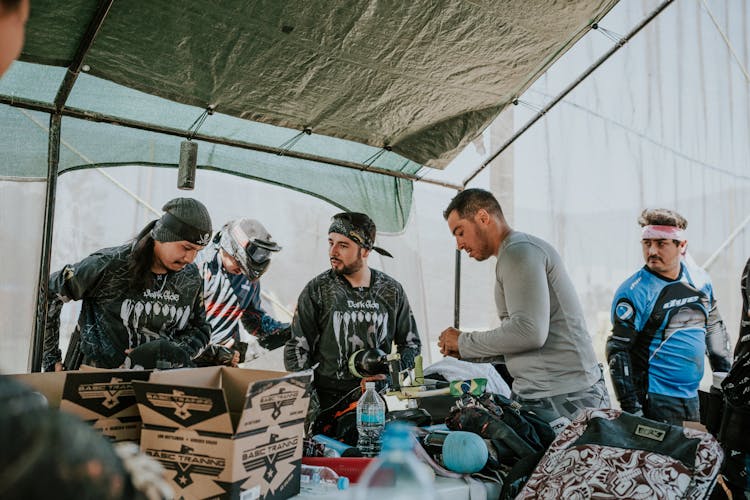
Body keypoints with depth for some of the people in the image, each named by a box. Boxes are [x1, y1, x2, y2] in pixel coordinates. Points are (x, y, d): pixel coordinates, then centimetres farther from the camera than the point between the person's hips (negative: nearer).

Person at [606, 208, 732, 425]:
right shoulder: (634, 292, -15)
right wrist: (631, 408, -17)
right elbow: (617, 350, -14)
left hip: (693, 397, 6)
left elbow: (714, 326, 20)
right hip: (655, 400, -6)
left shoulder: (699, 279, 4)